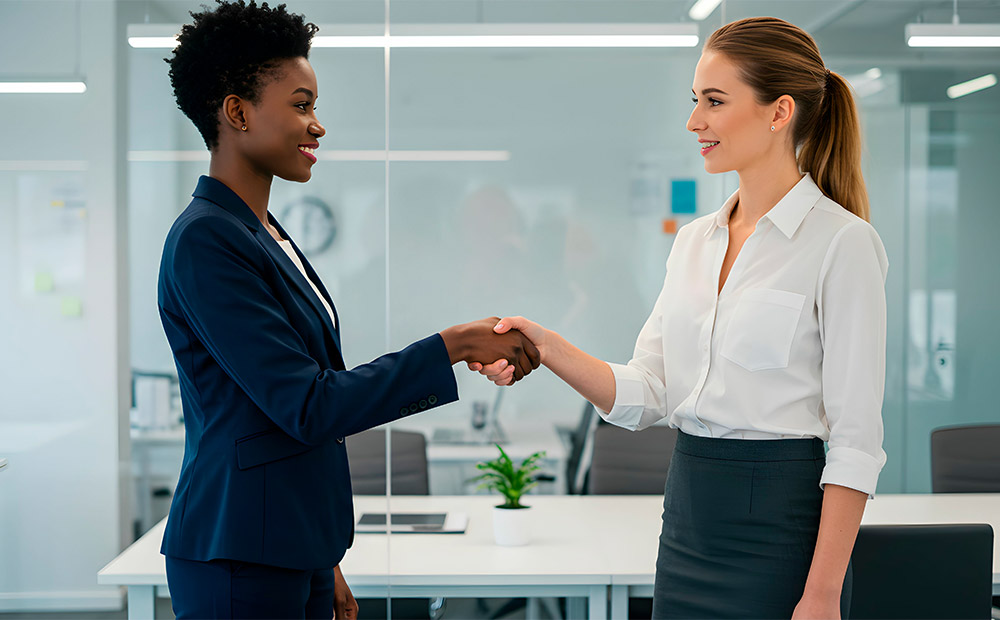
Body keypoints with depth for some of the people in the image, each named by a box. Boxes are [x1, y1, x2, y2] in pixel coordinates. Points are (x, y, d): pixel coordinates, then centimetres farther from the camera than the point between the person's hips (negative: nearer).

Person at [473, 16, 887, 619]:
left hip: (780, 524, -6)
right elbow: (644, 395, 6)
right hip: (687, 517, 6)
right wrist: (546, 346, -10)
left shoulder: (841, 241, -10)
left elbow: (856, 440, -13)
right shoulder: (694, 240, 10)